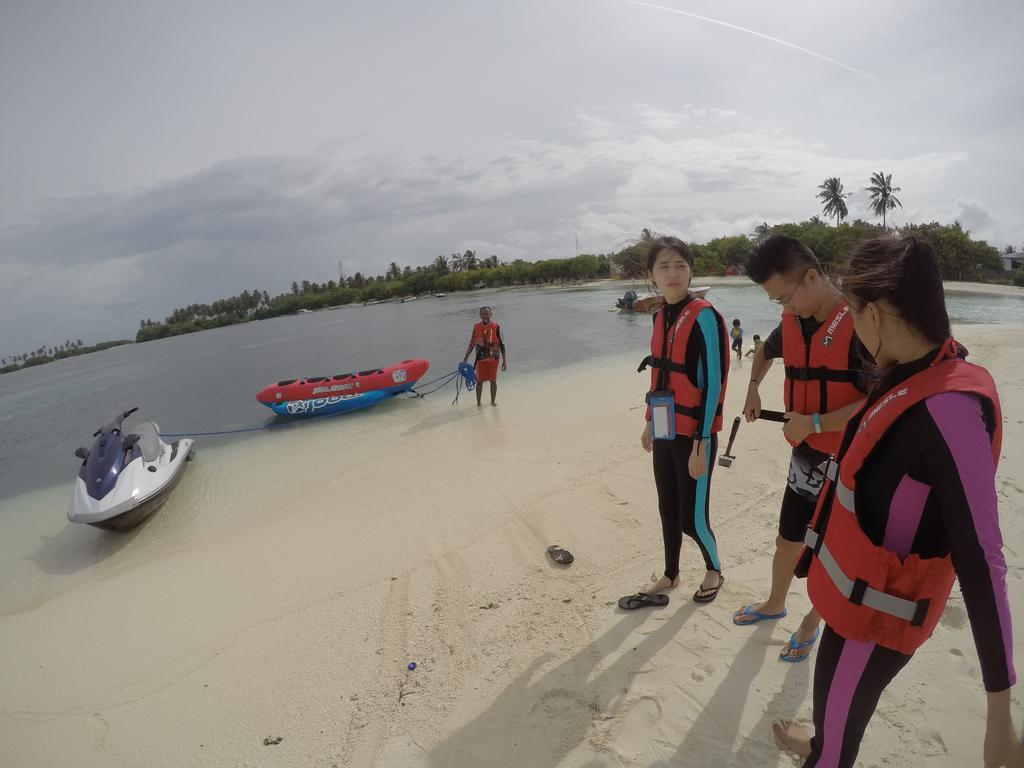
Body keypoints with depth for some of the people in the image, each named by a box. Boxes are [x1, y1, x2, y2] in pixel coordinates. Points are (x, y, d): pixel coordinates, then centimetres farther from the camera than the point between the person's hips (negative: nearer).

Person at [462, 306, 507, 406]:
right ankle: (478, 402, 17)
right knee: (479, 381, 5)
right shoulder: (476, 327, 0)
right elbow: (471, 344, 8)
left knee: (493, 380, 6)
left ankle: (493, 401, 21)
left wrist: (504, 360, -5)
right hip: (480, 358, 1)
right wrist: (465, 359, 8)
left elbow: (501, 344, -3)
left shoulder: (496, 327, -6)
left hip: (493, 358, -1)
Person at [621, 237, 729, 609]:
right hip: (666, 431, 7)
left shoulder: (704, 317, -15)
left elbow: (714, 382, -16)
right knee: (668, 509, 16)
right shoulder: (661, 316, 7)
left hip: (694, 434, -6)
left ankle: (714, 571, 32)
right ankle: (670, 576, 35)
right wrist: (650, 421, 18)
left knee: (692, 517, 3)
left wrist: (701, 443, -18)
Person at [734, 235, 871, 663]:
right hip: (804, 461, 6)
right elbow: (765, 351, 25)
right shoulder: (793, 323, 2)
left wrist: (813, 422, -22)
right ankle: (775, 604, 44)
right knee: (787, 543, 20)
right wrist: (753, 388, 9)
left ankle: (812, 623, 36)